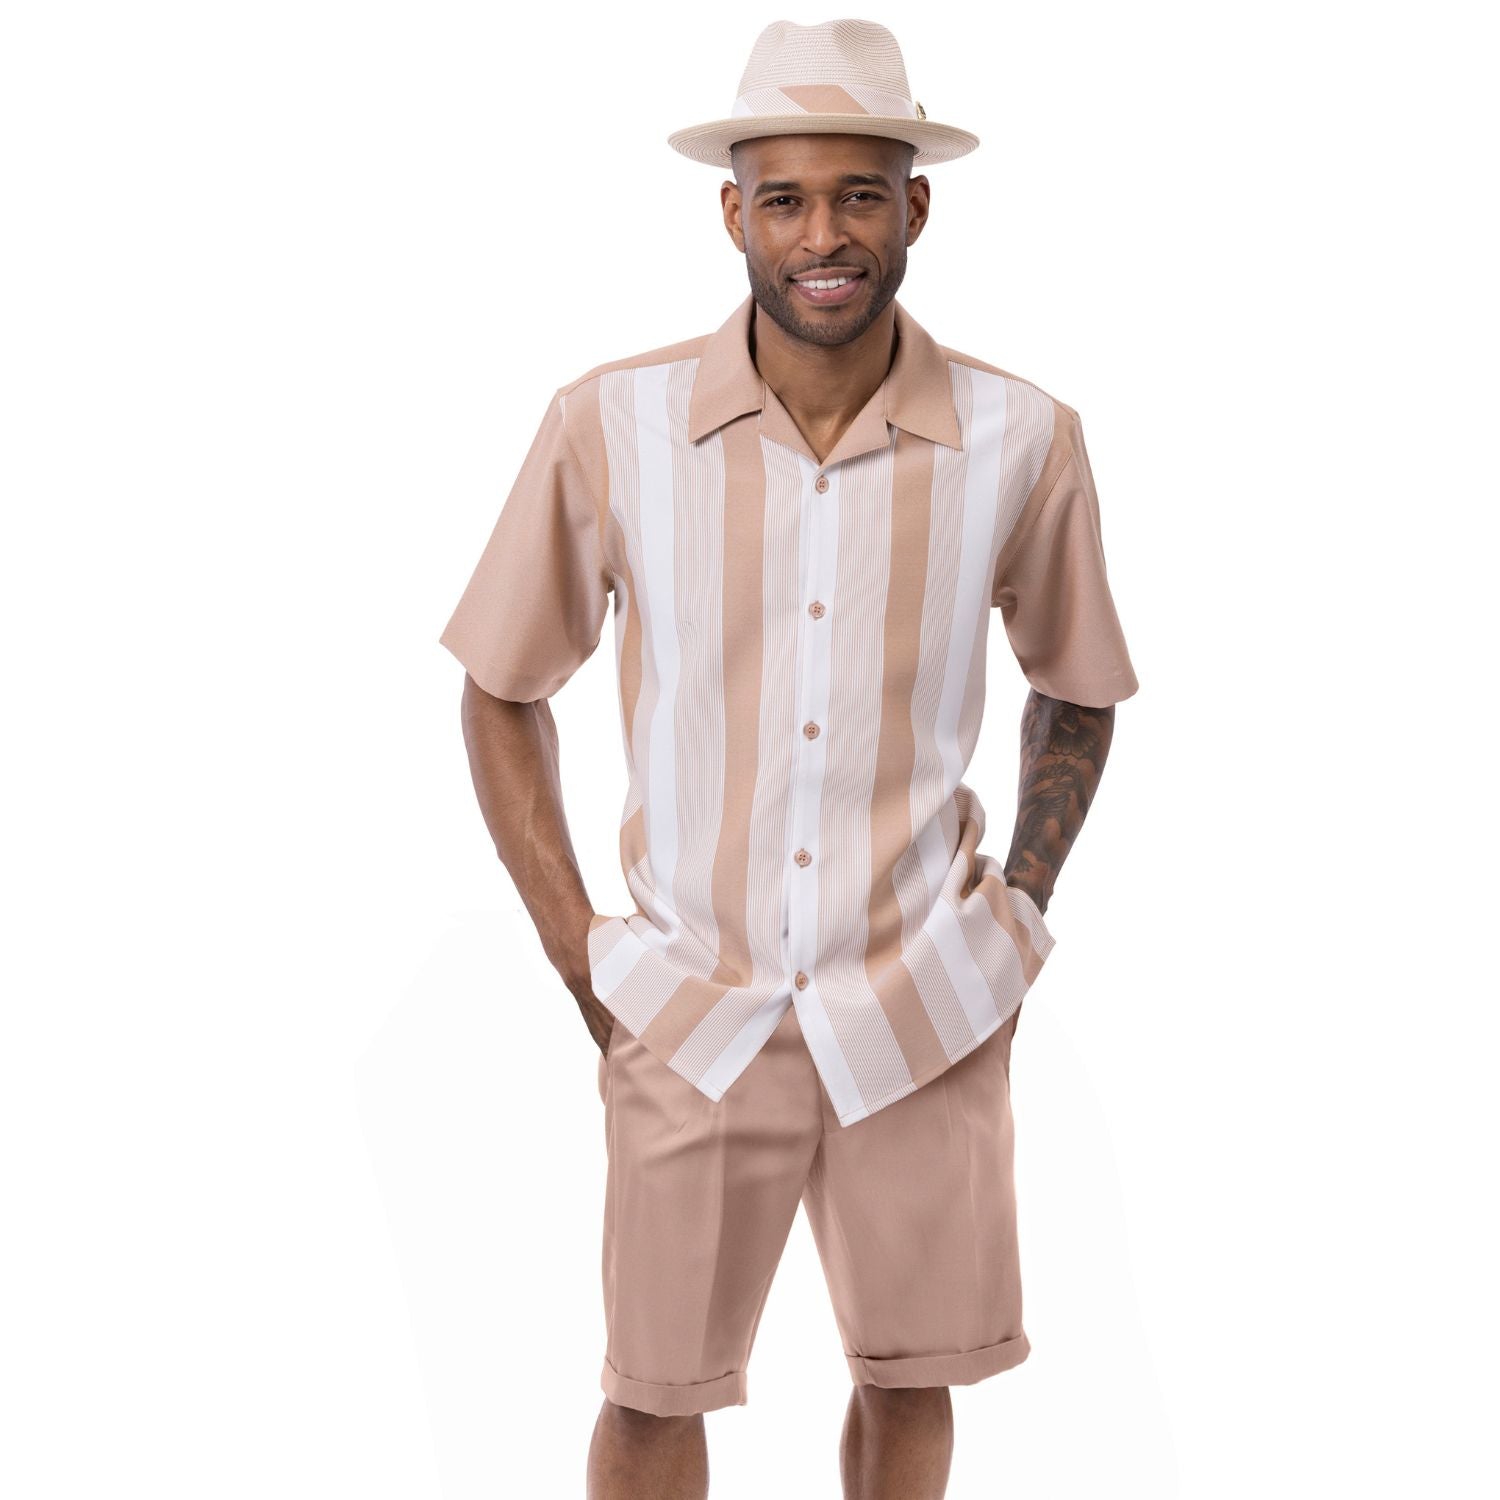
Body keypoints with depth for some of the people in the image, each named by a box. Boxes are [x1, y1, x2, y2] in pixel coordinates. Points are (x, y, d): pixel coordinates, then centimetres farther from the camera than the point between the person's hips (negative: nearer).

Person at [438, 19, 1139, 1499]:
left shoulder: (1021, 441, -9)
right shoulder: (610, 425, -12)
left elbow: (1074, 690, 10)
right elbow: (502, 693, 2)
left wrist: (1022, 909, 2)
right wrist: (574, 950, -3)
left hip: (925, 1011, 1)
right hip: (692, 1011, -1)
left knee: (909, 1373, 17)